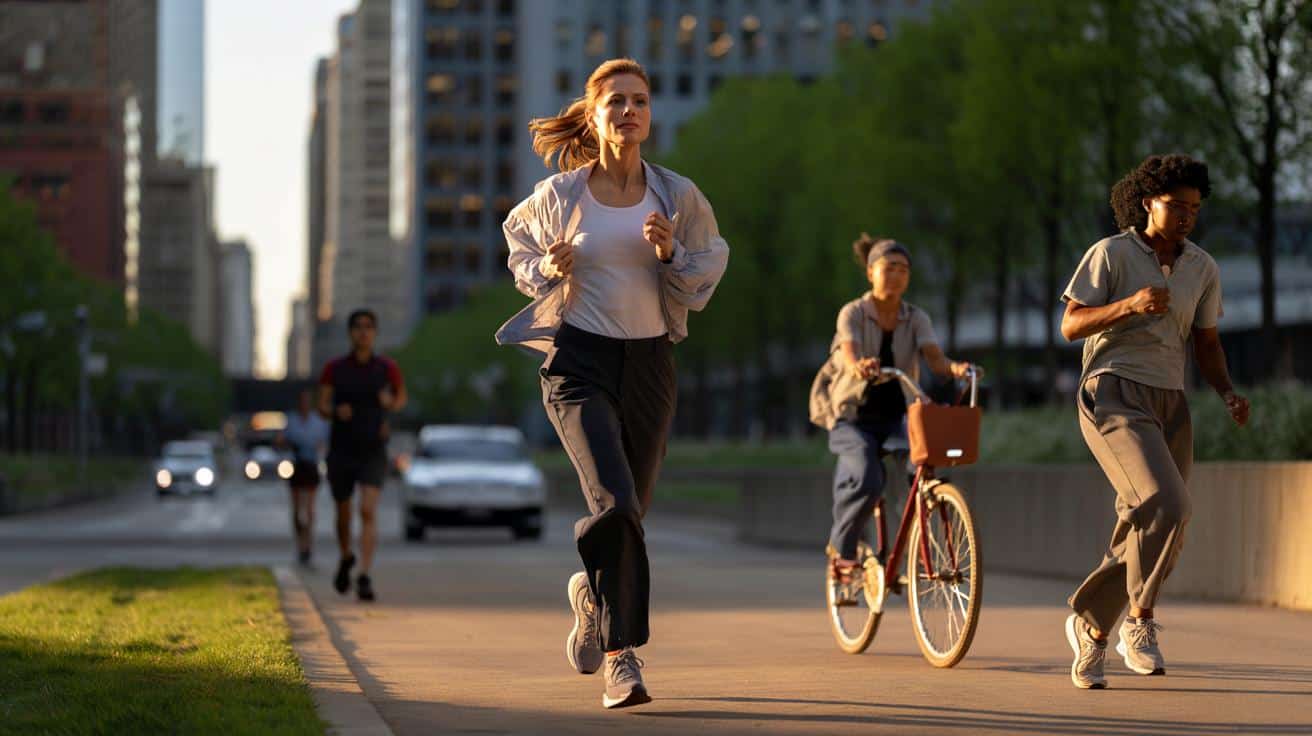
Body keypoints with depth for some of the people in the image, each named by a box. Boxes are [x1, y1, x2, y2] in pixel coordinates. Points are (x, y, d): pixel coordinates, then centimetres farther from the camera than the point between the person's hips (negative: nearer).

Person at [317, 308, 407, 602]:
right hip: (341, 452, 2)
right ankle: (346, 558, 48)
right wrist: (336, 411, -24)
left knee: (369, 512, -21)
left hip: (373, 453, -2)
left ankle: (364, 578, -24)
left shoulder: (387, 367, -2)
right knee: (343, 514, 17)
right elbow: (322, 407, 0)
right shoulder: (334, 368, -2)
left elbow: (402, 397, 15)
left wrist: (391, 403, -10)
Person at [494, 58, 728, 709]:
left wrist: (670, 254, -12)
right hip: (579, 362, -3)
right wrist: (547, 271, -4)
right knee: (615, 503, -21)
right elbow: (520, 243, 17)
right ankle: (622, 655, -12)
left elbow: (702, 282, 9)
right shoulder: (559, 195, -1)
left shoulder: (677, 196, 2)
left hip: (648, 362, 3)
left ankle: (591, 593, 43)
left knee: (626, 512, 10)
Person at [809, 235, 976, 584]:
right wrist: (859, 366, -51)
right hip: (853, 418, -3)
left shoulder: (916, 318, 1)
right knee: (868, 479, -29)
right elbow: (849, 353, -26)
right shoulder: (853, 313, -8)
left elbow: (934, 357, -16)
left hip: (895, 418, 3)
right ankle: (842, 549, -5)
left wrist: (954, 368, -39)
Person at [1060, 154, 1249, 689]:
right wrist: (1129, 304, -22)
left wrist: (1228, 393, -2)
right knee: (1165, 505, -25)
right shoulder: (1112, 253, -4)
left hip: (1169, 404, 6)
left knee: (1143, 532, 4)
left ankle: (1090, 625, 25)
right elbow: (1071, 325, -7)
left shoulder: (1202, 269, 11)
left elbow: (1206, 343, 16)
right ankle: (1139, 621, -11)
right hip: (1113, 394, -6)